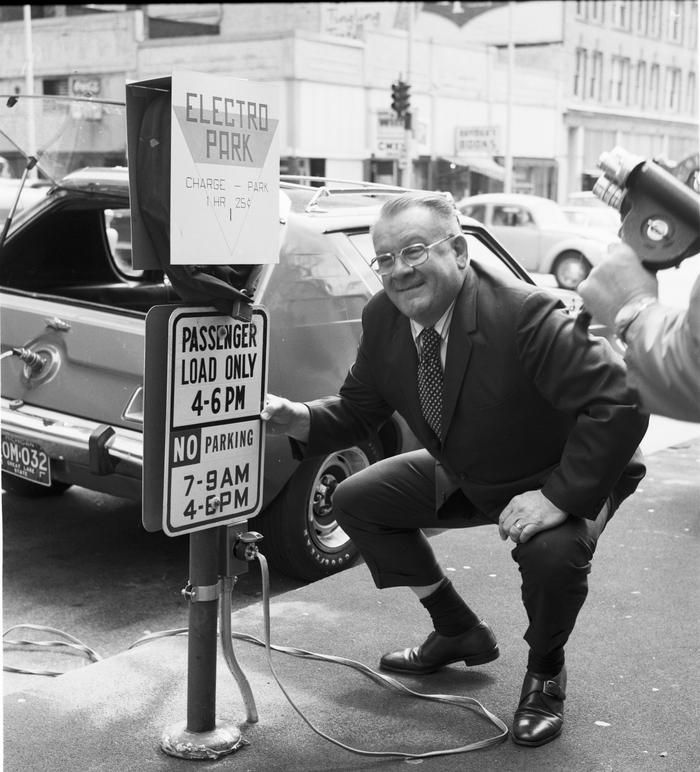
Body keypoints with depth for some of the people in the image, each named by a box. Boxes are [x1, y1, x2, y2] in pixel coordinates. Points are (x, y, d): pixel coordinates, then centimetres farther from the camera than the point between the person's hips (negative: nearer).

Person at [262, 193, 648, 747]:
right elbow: (359, 411, -1)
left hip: (565, 476, -6)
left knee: (554, 550, -36)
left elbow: (620, 400, -35)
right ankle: (460, 632, 22)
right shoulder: (383, 318, -12)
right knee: (356, 501, 4)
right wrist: (299, 420, -22)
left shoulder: (526, 315, -33)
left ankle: (545, 671, 1)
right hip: (467, 476, 7)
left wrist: (560, 496, -37)